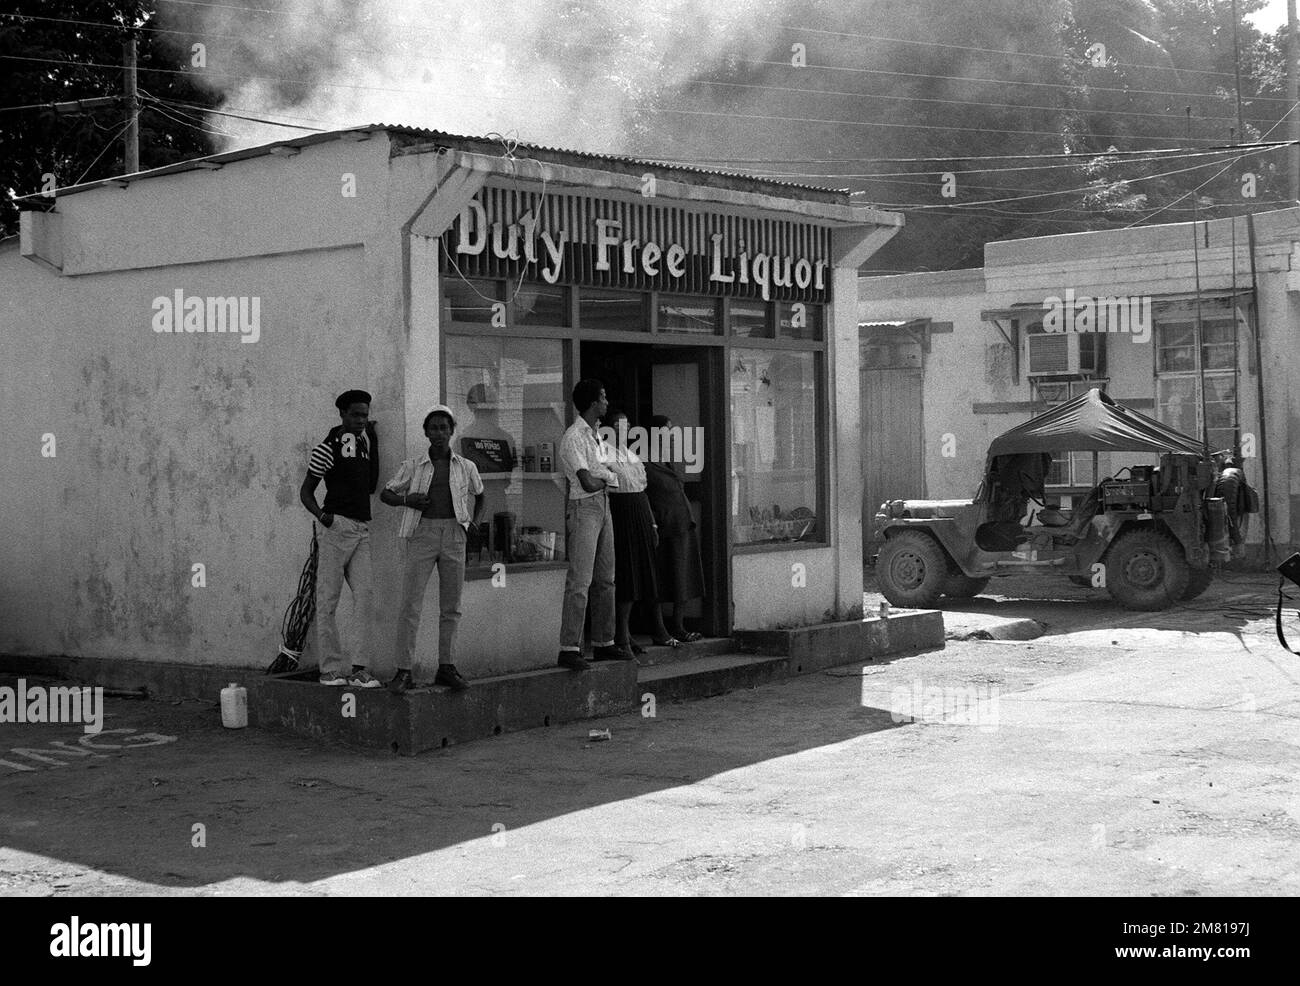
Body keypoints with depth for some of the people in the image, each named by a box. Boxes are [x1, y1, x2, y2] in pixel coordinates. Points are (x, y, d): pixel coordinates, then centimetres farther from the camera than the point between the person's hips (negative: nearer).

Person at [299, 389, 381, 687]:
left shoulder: (364, 441, 16)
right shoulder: (327, 449, -2)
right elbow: (305, 491, 2)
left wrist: (372, 439, 14)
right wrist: (321, 515, -18)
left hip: (362, 529, 6)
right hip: (337, 526, -6)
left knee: (365, 595, -7)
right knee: (328, 600, -2)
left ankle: (360, 668, -8)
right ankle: (330, 669, -1)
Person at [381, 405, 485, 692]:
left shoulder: (466, 467, 11)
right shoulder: (413, 466, 6)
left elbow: (479, 497, 27)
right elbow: (385, 494, 13)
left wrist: (473, 523, 11)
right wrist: (407, 500, -7)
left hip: (454, 534, 2)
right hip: (422, 533, -2)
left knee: (451, 606, 5)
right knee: (410, 604, -7)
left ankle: (446, 667, 13)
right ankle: (404, 671, -7)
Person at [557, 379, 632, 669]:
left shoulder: (596, 435, 16)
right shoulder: (573, 438, -14)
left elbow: (608, 470, 16)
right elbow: (588, 483, -20)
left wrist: (600, 478, -6)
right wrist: (609, 479, 0)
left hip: (603, 506, 9)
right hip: (583, 507, -9)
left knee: (605, 579, 12)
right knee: (580, 581, -12)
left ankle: (603, 643, 20)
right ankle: (569, 649, -12)